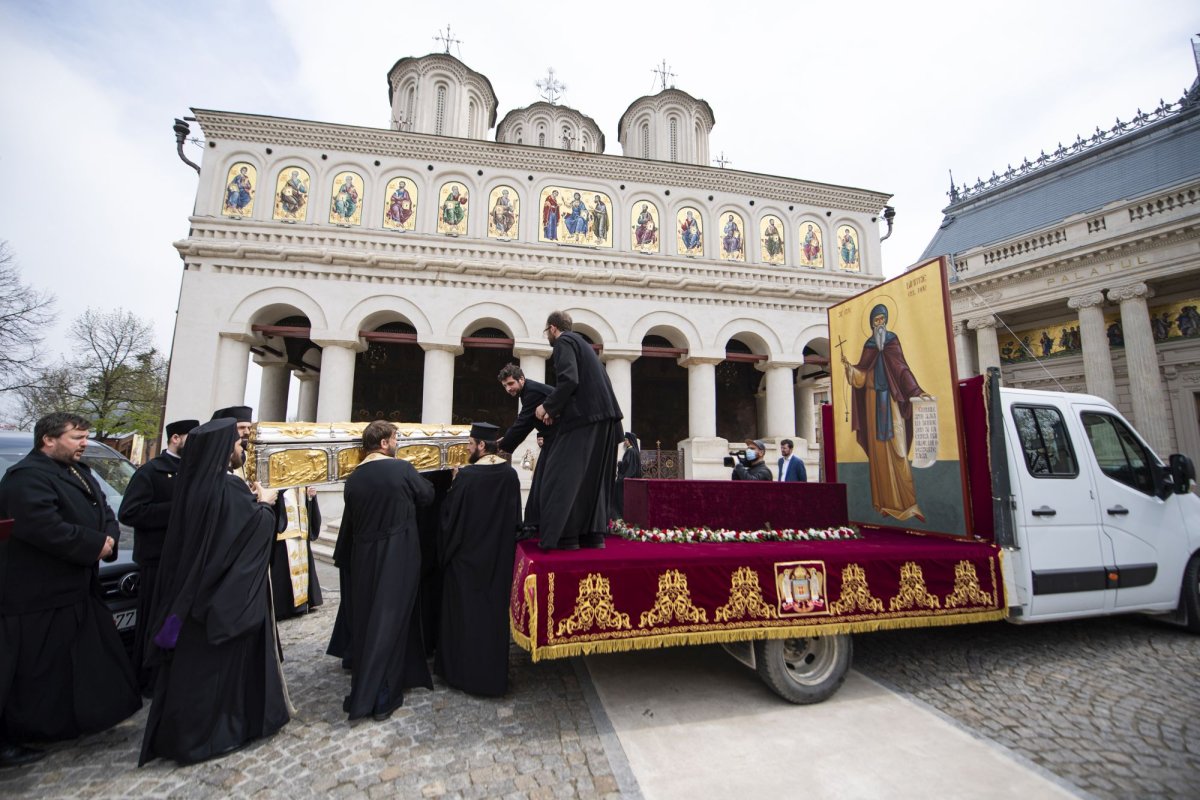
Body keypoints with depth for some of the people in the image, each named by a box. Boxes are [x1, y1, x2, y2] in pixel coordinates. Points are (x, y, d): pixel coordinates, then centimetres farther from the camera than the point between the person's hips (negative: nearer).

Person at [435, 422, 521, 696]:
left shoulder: (466, 476, -20)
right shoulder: (510, 474, -6)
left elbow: (449, 515, -11)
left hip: (467, 555, -4)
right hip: (499, 556, 5)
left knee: (466, 609, 13)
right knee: (494, 607, 17)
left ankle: (464, 668, 28)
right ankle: (494, 671, 31)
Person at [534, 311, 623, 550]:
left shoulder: (563, 342, -2)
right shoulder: (580, 342, 26)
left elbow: (569, 380, -18)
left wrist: (548, 406, -6)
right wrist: (556, 410, 22)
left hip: (584, 418, -9)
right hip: (602, 416, 9)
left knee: (562, 474, -3)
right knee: (593, 478, 12)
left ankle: (565, 535, -2)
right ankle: (593, 534, 14)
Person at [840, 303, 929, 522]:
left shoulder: (893, 340, 6)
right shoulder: (868, 345, 13)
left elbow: (902, 368, -1)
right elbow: (861, 374, 7)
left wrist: (916, 391, -11)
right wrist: (849, 366, -10)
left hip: (891, 398, -3)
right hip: (874, 399, 3)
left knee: (897, 449, -7)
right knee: (878, 449, 1)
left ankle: (906, 502, -4)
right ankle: (886, 502, 7)